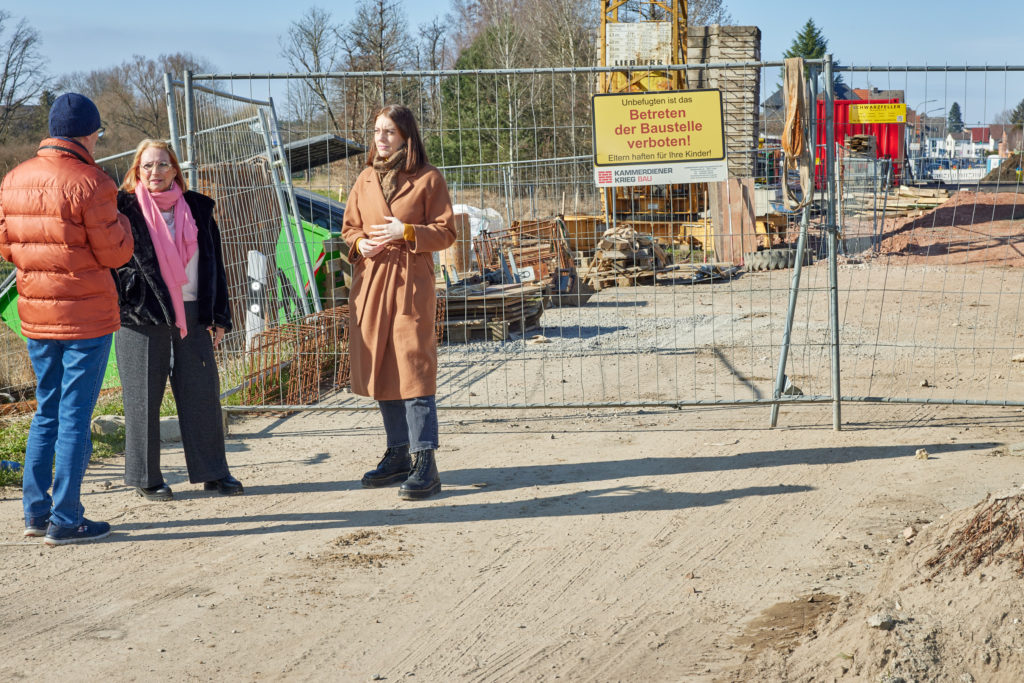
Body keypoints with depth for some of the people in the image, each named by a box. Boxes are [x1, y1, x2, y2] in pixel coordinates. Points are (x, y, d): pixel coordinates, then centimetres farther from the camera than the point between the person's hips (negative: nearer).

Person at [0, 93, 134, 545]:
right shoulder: (90, 183, -16)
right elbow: (114, 253, -12)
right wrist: (119, 222, 6)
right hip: (86, 317, -7)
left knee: (47, 412, 18)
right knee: (75, 417, 0)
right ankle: (65, 520, 4)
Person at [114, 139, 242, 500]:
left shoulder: (198, 208, 10)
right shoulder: (125, 209, -1)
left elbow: (214, 263, 14)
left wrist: (219, 316, 11)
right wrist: (116, 309, -10)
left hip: (192, 315, 4)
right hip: (142, 317, -3)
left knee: (202, 392, 5)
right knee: (144, 397, 1)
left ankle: (213, 471, 15)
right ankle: (145, 478, 12)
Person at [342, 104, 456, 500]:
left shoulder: (427, 179, -1)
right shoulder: (366, 180, 13)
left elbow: (445, 233, -2)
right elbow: (350, 228, 19)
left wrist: (406, 232, -16)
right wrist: (360, 244, -3)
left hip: (410, 281, -6)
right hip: (370, 282, 6)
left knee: (413, 367, -11)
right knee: (380, 370, 10)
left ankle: (425, 463, -10)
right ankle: (398, 454, 21)